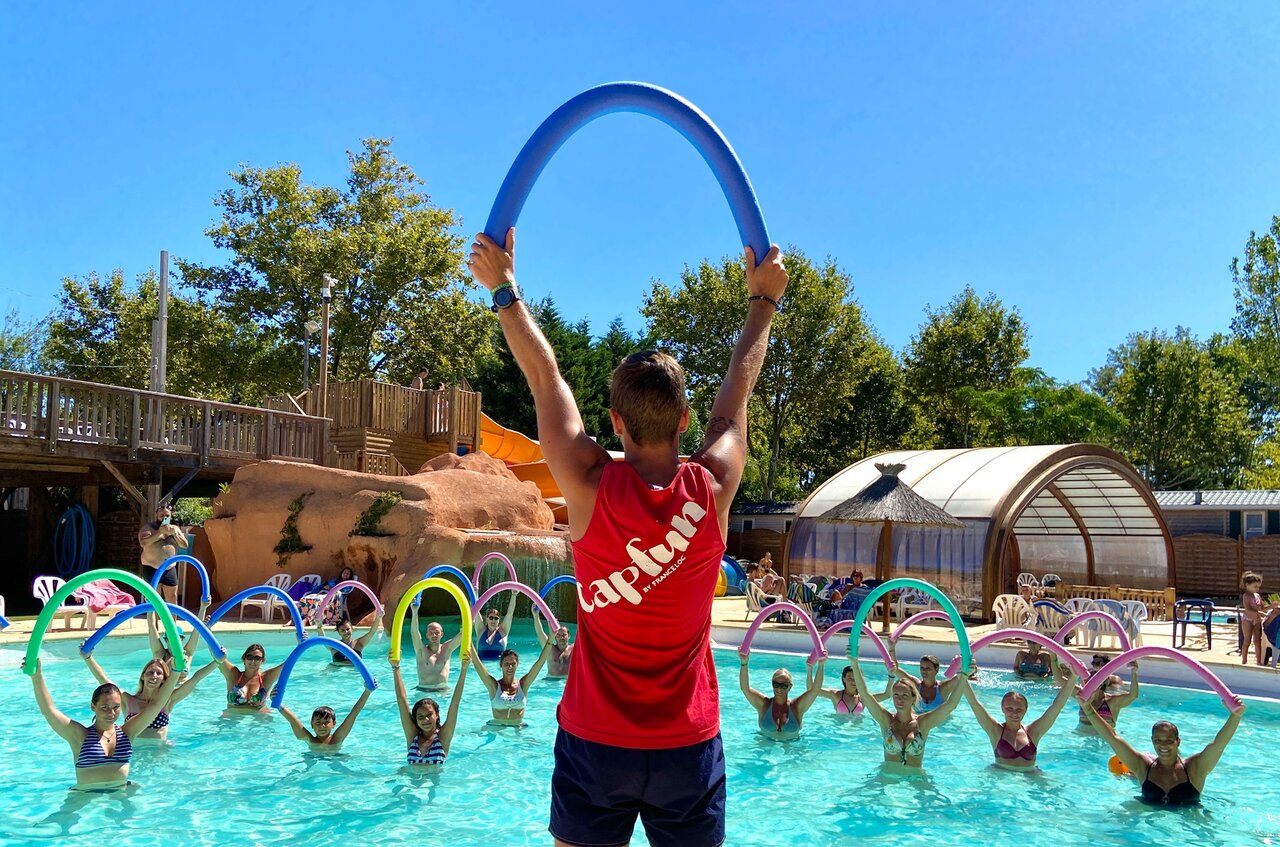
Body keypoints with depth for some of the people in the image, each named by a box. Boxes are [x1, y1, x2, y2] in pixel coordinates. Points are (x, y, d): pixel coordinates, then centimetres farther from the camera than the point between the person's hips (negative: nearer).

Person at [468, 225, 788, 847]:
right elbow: (738, 388, 4)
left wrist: (503, 288, 8)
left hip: (595, 740, -1)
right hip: (689, 745, 1)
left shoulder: (591, 487, -15)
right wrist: (763, 300, 19)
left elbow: (545, 377, -4)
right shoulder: (713, 488, -11)